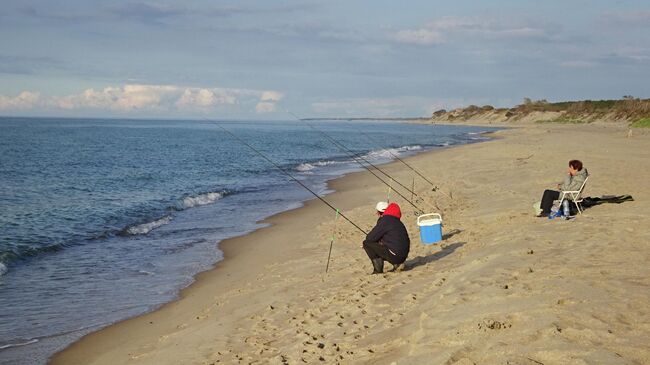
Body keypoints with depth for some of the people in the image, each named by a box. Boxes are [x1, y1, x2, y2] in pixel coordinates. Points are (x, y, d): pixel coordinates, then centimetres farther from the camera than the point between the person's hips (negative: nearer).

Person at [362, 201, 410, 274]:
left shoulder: (385, 220, -10)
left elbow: (370, 238, -10)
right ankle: (397, 263, 14)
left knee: (366, 243, -2)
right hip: (403, 256, 9)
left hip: (395, 255, -9)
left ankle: (378, 269, -2)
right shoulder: (397, 222, 16)